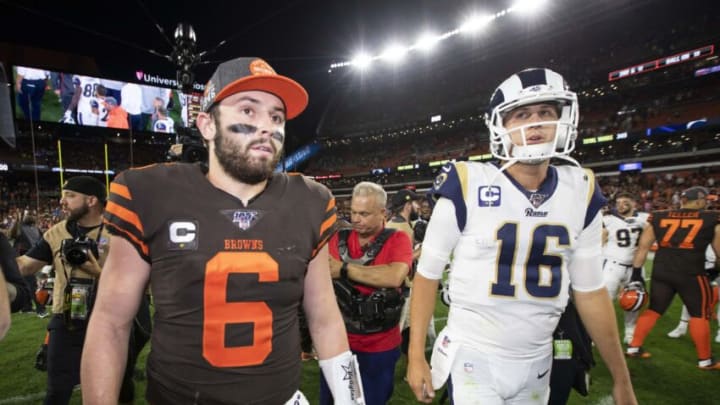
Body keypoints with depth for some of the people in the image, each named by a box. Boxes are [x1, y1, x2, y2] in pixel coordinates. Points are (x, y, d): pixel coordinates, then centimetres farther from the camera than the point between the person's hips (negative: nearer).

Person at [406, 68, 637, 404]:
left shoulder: (580, 194, -2)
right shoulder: (468, 188, -15)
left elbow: (590, 291, 5)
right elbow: (428, 274, -7)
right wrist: (416, 355, -7)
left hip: (537, 363, 5)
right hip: (473, 359, -4)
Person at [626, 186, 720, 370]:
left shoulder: (658, 217, 6)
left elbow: (643, 246, 6)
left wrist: (637, 272, 11)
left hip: (661, 272, 3)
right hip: (692, 274, -3)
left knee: (653, 310, 15)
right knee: (700, 315, 14)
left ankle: (634, 348, 19)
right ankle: (705, 360, 25)